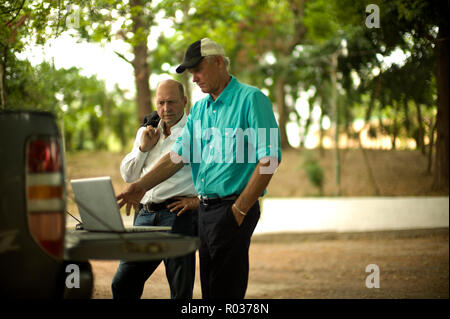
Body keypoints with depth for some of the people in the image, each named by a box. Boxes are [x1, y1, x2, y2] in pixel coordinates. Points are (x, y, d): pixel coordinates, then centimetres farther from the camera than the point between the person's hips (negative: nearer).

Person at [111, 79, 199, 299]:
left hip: (179, 215, -6)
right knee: (123, 283, 5)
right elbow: (128, 175, 18)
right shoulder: (146, 132, 19)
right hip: (146, 213, 6)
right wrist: (143, 147, 3)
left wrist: (199, 199, -10)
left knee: (180, 290, -3)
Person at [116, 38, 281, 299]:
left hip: (232, 209, -8)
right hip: (205, 209, 8)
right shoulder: (199, 110, 16)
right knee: (210, 289, 11)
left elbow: (270, 158, -15)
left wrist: (240, 209, -17)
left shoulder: (251, 99, -9)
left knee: (225, 291, -8)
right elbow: (179, 155, 12)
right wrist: (142, 186, -3)